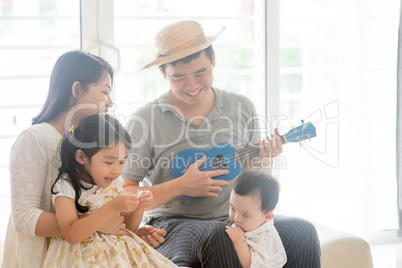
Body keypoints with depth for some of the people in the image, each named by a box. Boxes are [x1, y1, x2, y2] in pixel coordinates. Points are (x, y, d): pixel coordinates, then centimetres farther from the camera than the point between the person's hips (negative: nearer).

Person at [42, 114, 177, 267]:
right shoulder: (65, 186, -11)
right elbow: (71, 235, -24)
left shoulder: (115, 183, 7)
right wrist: (112, 207, -28)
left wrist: (138, 208, -5)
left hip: (117, 252, 5)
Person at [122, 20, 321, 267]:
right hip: (174, 223, -4)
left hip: (236, 219, 4)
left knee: (302, 232, -24)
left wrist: (265, 160, -6)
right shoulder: (144, 121, -3)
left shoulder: (242, 108, 8)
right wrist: (179, 186, -14)